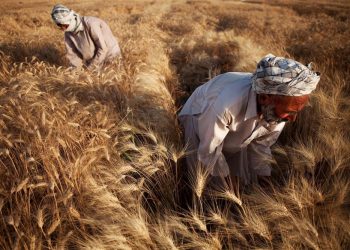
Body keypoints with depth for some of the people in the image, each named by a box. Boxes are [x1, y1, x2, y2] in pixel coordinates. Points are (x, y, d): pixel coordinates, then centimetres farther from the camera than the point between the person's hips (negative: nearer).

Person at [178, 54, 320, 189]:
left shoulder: (279, 110, -28)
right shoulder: (227, 104, -47)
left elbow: (261, 144, -9)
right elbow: (209, 151, -30)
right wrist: (227, 181, -17)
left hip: (236, 134, 4)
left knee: (244, 181, 6)